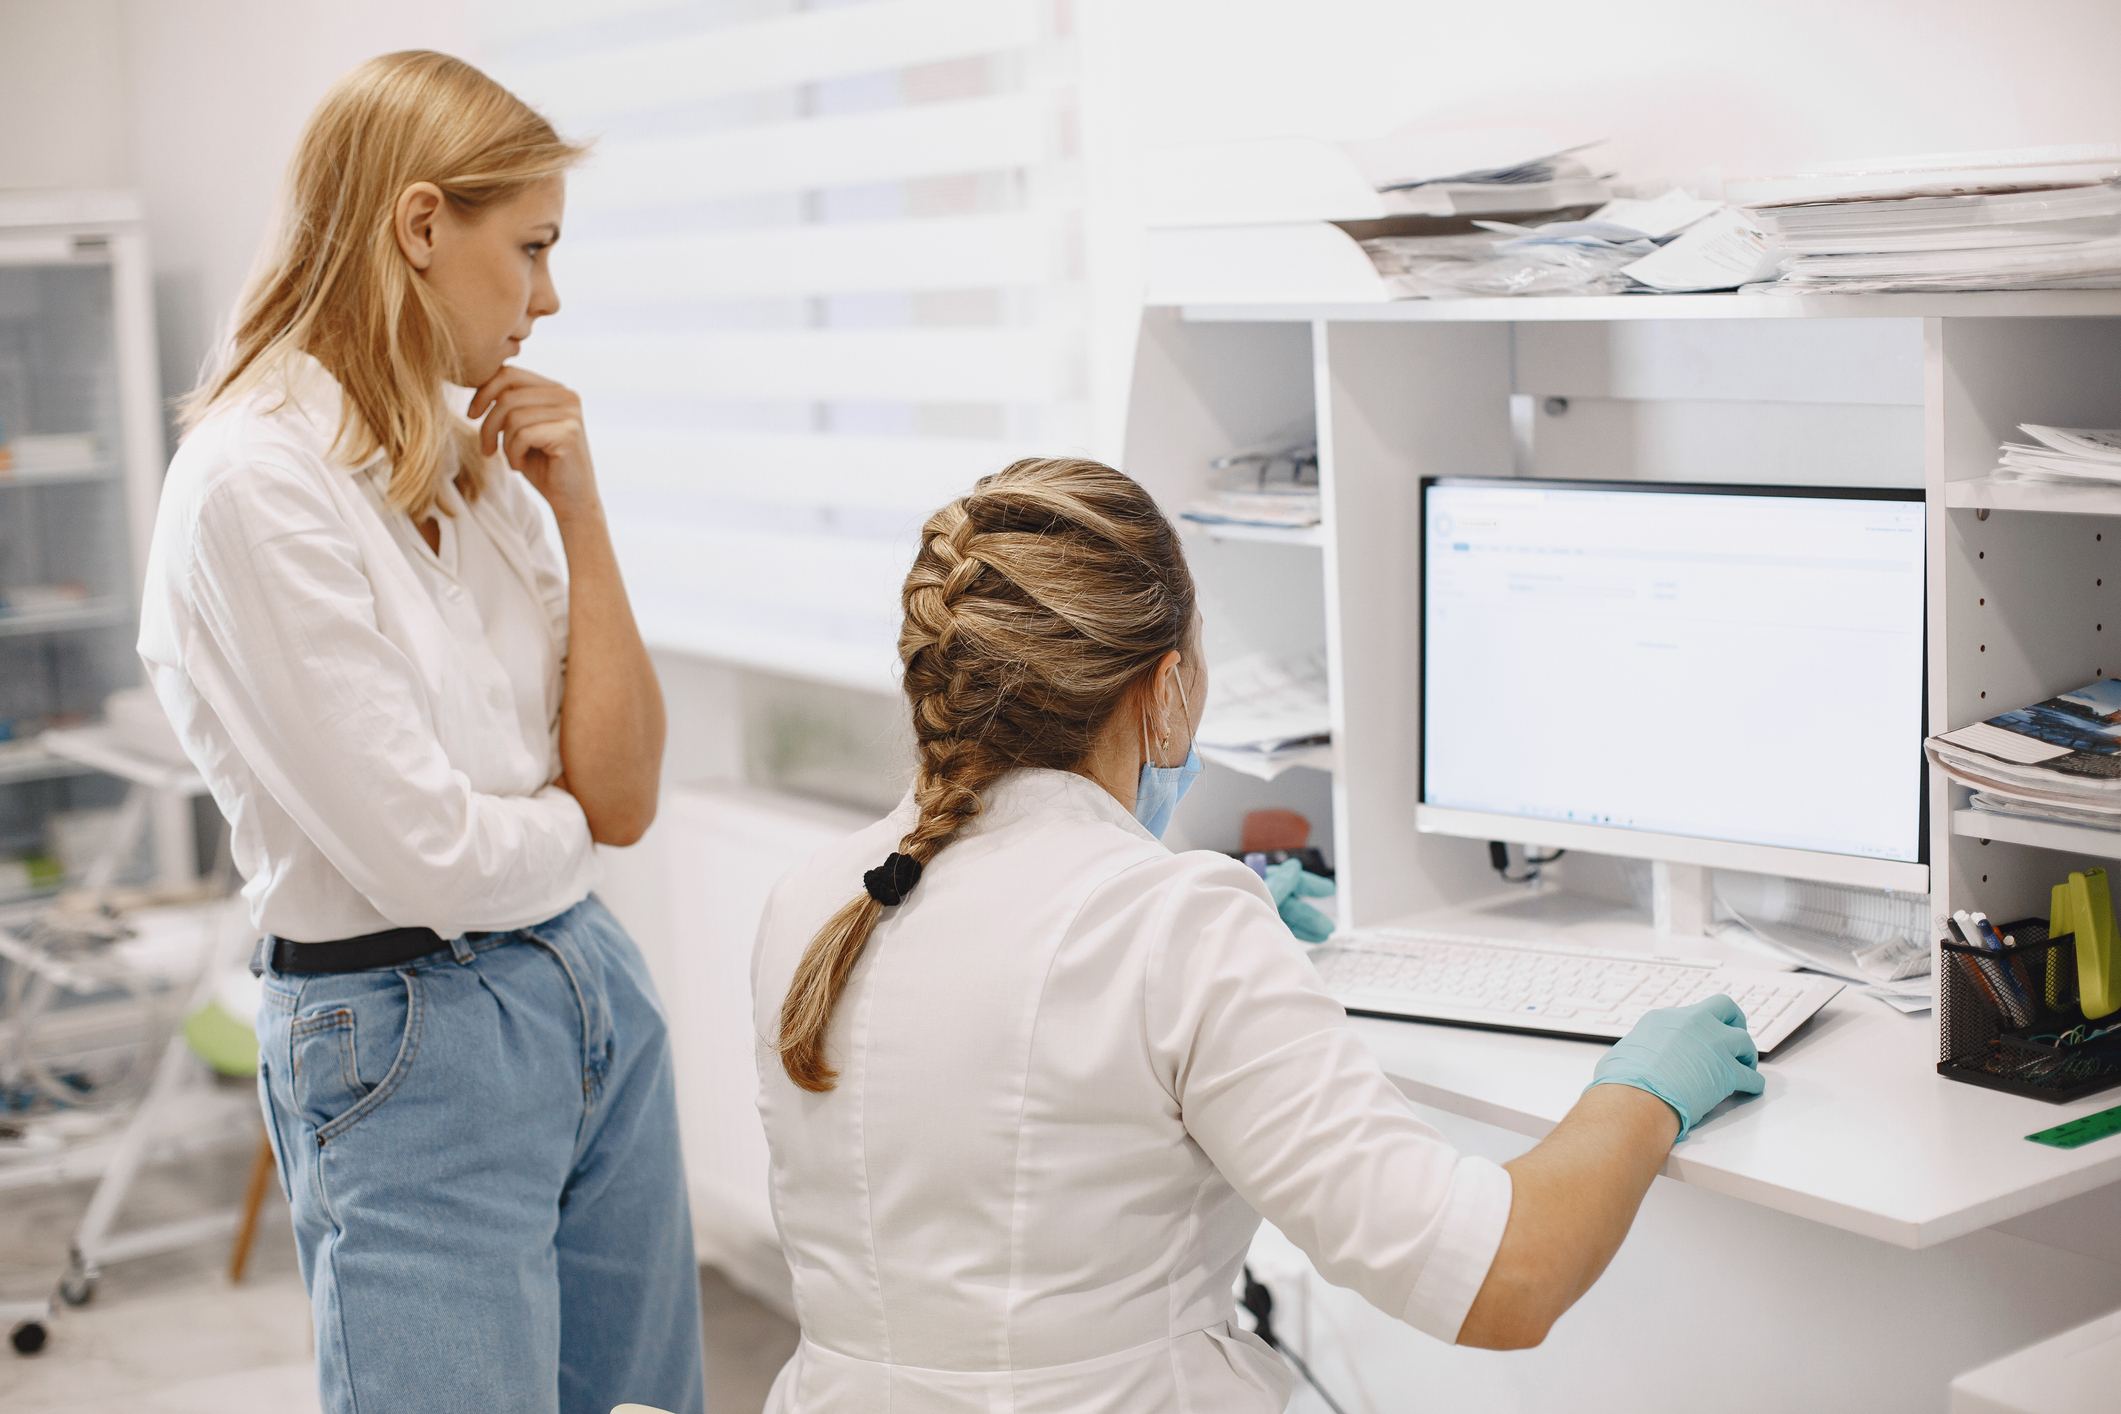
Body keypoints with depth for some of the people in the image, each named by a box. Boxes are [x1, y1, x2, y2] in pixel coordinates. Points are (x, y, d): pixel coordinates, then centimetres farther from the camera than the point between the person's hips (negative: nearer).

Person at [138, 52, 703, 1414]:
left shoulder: (472, 451, 5)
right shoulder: (257, 483, -17)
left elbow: (624, 789, 1)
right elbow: (430, 861, -19)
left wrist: (580, 512, -5)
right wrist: (578, 822, 1)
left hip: (597, 987, 8)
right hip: (413, 1039, -7)